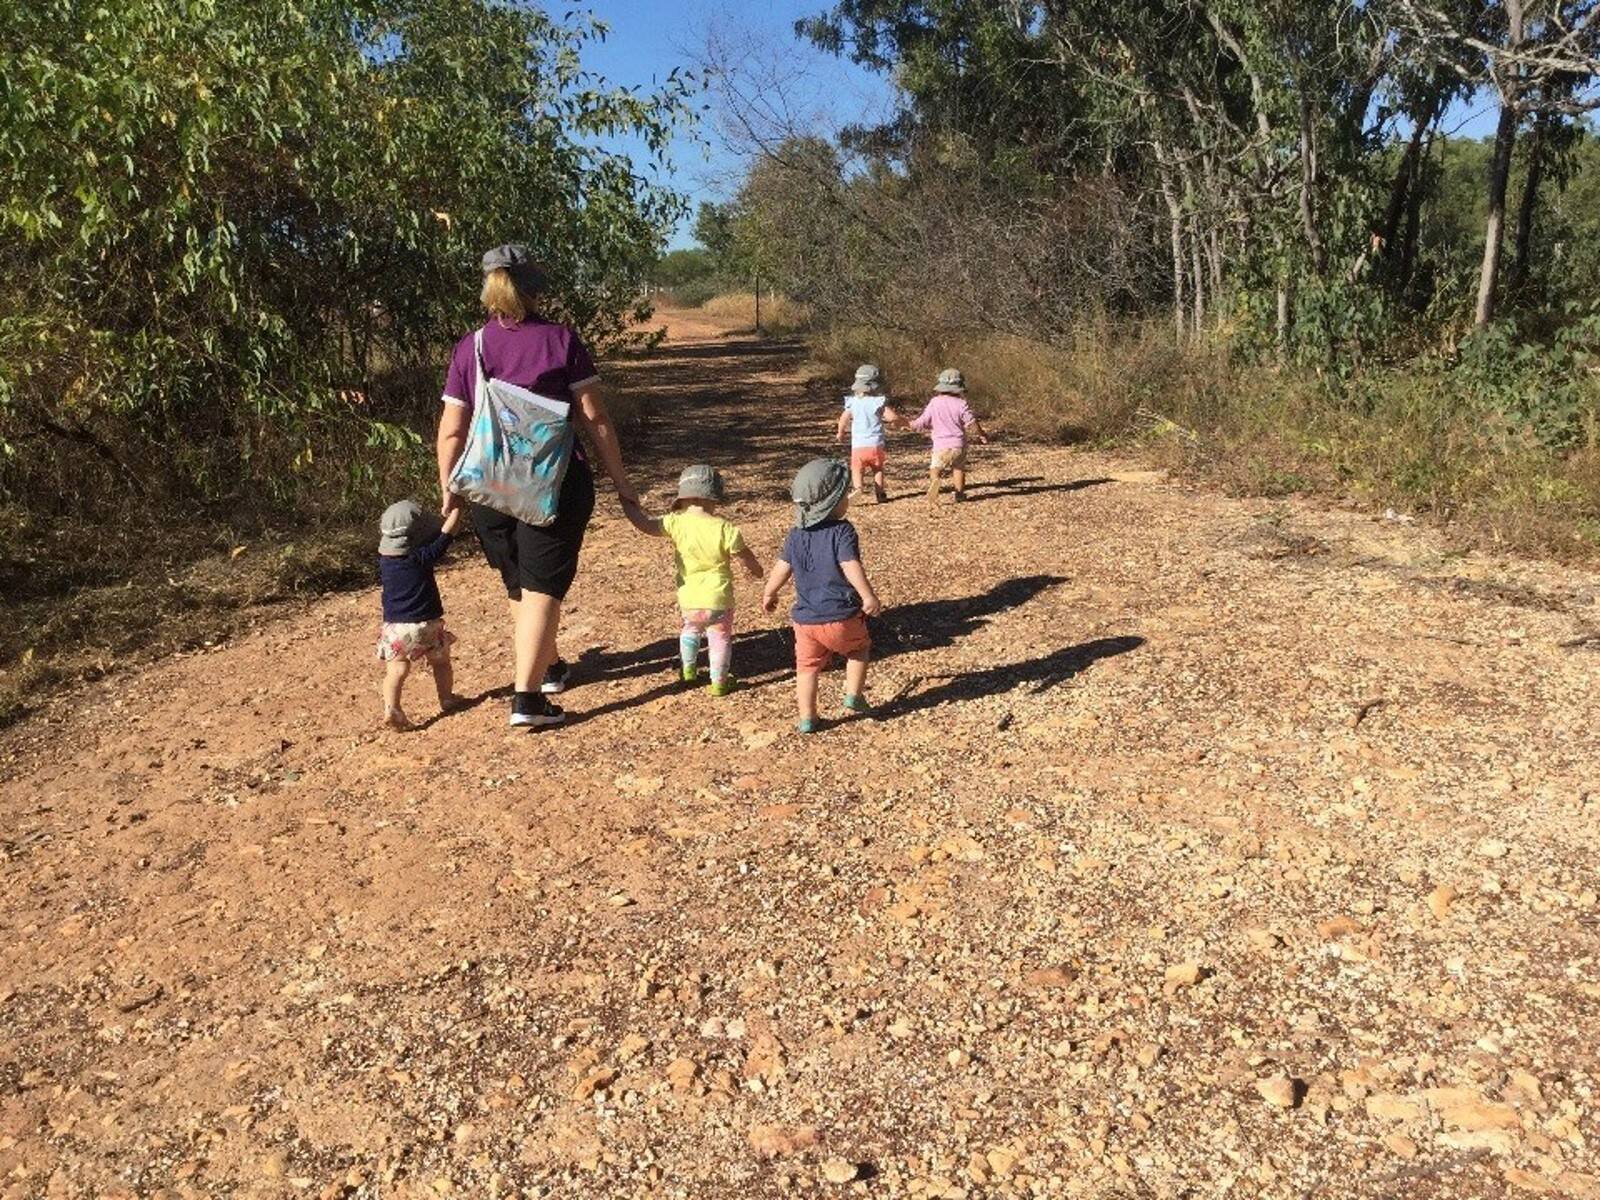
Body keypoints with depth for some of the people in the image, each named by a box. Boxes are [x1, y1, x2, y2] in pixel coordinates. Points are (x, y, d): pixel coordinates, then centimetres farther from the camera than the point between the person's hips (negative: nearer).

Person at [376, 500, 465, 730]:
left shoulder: (384, 561, -1)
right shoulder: (423, 557, -15)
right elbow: (447, 531, -11)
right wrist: (456, 506, 2)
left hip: (394, 627, 3)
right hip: (426, 625, -3)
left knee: (397, 668, 3)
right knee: (440, 662, 18)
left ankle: (391, 707, -14)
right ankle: (447, 698, 30)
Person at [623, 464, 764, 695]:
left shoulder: (676, 523, -10)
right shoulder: (724, 528, -14)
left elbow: (646, 525, -3)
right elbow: (744, 555, -4)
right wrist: (756, 570, 18)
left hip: (688, 600, 3)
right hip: (717, 599, -3)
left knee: (690, 630, 31)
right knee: (720, 638, 16)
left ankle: (688, 668, 42)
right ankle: (719, 681, 22)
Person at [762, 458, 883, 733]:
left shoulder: (796, 535, 5)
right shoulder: (842, 531, -12)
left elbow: (782, 568, 9)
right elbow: (851, 567, -22)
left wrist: (769, 595, 24)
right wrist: (869, 597, -19)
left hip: (805, 619, 4)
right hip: (842, 617, -4)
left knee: (807, 667, 15)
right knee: (859, 649, 24)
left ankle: (807, 719, 18)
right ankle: (854, 695, 19)